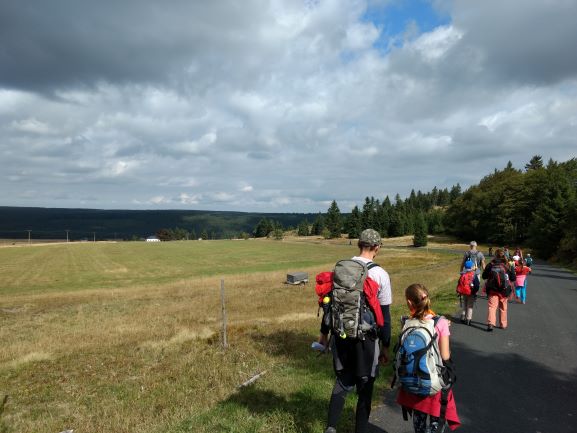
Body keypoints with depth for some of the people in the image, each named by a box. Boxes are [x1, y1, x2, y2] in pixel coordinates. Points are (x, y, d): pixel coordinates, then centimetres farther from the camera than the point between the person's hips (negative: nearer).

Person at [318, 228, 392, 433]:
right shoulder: (381, 275, -11)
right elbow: (385, 315, -7)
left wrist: (324, 333, 16)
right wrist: (385, 346, 3)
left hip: (342, 335, 3)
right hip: (366, 338, -3)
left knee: (343, 381, 20)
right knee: (365, 387, 14)